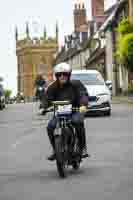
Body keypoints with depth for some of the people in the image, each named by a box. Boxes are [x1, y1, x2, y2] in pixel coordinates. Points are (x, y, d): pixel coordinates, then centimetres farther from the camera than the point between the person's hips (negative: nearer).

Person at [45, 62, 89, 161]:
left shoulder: (76, 84, -2)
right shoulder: (53, 87, 5)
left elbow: (83, 94, -15)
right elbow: (48, 99, -1)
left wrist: (83, 105, -35)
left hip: (75, 111, -3)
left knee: (78, 122, -35)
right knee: (50, 126, -20)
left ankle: (83, 147, -21)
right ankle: (55, 150, -1)